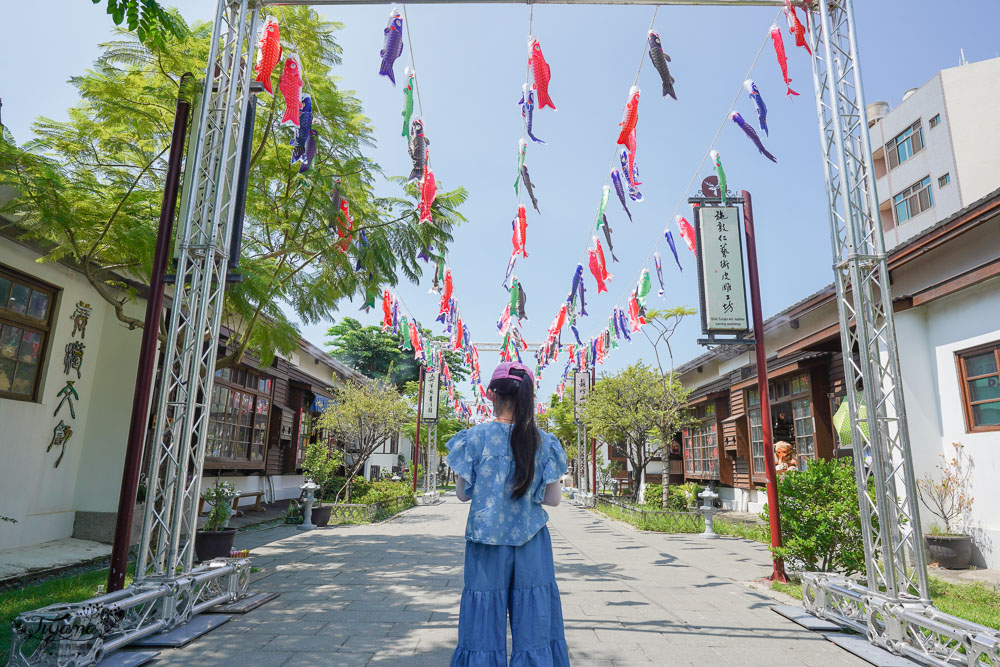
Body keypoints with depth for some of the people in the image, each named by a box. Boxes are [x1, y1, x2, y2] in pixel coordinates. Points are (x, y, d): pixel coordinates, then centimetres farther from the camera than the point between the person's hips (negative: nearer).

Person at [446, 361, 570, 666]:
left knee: (485, 623, 11)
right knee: (534, 627, 12)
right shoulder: (543, 442, -4)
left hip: (487, 542, -1)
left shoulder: (476, 437, -9)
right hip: (531, 545, 1)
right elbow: (553, 498, 0)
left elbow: (463, 493, -2)